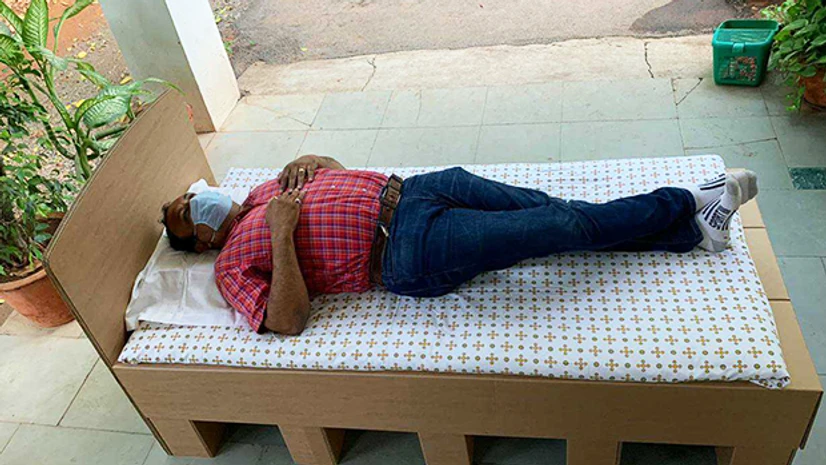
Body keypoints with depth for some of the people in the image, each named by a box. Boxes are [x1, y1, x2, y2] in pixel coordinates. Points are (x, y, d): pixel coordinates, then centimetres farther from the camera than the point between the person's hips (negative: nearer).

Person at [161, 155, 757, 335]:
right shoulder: (233, 263, 1)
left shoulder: (262, 192, 21)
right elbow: (288, 320, -14)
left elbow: (326, 163, 31)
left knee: (554, 210, -6)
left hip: (405, 191, 7)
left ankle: (690, 227, 5)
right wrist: (283, 232, -18)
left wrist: (302, 169, 8)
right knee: (565, 227, -13)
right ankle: (689, 205, 3)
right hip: (411, 253, -6)